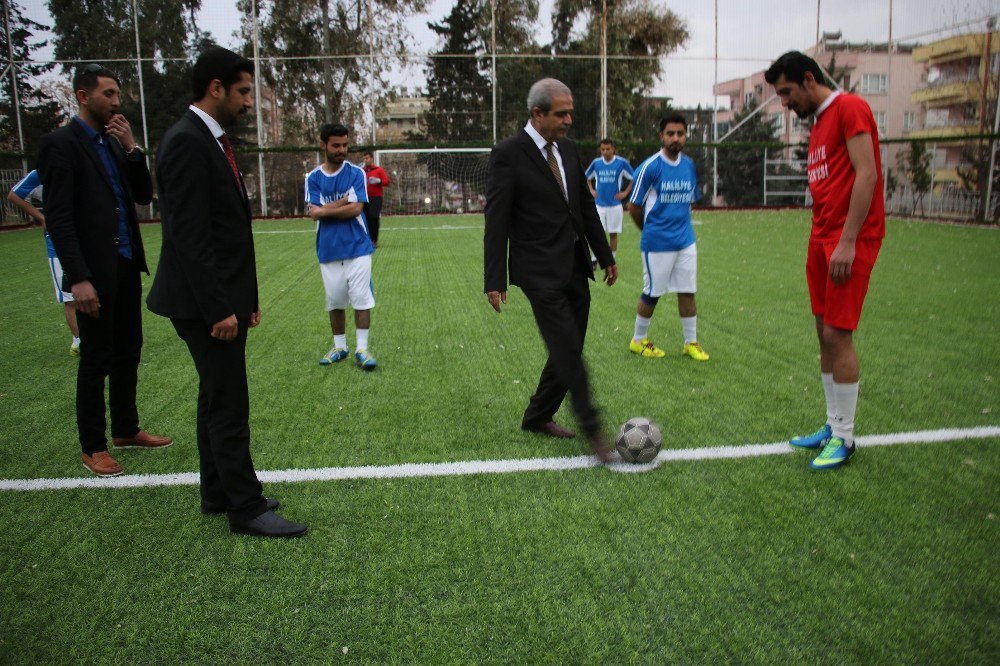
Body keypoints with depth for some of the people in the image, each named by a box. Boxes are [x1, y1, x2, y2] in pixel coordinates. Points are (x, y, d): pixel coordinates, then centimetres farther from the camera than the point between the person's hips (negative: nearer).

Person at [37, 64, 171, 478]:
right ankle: (93, 448, 14)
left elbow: (144, 195, 10)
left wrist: (131, 148, -3)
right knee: (96, 360, 1)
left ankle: (126, 431, 28)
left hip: (127, 265, 7)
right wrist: (79, 278, -20)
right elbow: (58, 218, -14)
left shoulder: (114, 143, 13)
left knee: (128, 352, 14)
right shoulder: (61, 143, -9)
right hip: (95, 272, -7)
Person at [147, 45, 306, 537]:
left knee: (217, 401, 17)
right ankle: (245, 508, 9)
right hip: (206, 303, -10)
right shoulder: (187, 142, -16)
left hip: (222, 300, 10)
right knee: (229, 407, -2)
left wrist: (244, 299, 16)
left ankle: (219, 493, 29)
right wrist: (218, 309, -22)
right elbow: (188, 236, -22)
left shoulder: (209, 140, 14)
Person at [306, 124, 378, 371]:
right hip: (328, 250, 2)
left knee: (361, 299, -3)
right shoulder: (313, 178, 5)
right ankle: (339, 347, 23)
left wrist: (324, 210, -7)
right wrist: (344, 201, -10)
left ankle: (361, 349, 4)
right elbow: (313, 213, -7)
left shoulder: (356, 173, 0)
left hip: (357, 247, -2)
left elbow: (356, 209, -11)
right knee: (334, 301, 10)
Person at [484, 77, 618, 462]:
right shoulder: (508, 154, -9)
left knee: (568, 351, 11)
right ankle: (592, 429, -1)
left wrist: (605, 256, 19)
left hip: (575, 268, 8)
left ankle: (537, 417, 27)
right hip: (540, 272, -7)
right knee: (568, 349, -11)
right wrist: (494, 281, -15)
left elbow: (586, 207, 19)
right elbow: (496, 220, -12)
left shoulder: (568, 150, 12)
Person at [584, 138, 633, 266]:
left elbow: (634, 178, 2)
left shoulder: (622, 163, -6)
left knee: (613, 234, 6)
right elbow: (587, 177, 19)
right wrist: (591, 190, 8)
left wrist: (625, 192, -3)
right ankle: (593, 260, 7)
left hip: (615, 204, -1)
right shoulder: (596, 163, 2)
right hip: (599, 204, 2)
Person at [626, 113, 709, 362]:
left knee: (687, 291, 8)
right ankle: (639, 340, 22)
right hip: (657, 243, -5)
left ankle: (691, 343, 19)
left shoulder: (689, 165, 7)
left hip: (685, 241, 5)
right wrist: (651, 230, 7)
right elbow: (633, 207, -5)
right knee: (652, 294, 4)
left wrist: (677, 224, 11)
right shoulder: (650, 167, -11)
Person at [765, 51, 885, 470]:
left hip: (850, 240, -9)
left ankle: (843, 439, 3)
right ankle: (833, 425, 18)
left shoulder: (850, 108, -7)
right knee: (825, 334, 9)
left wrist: (847, 243, -21)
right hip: (822, 240, 9)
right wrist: (819, 244, 12)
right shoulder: (818, 124, 20)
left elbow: (866, 175, -16)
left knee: (838, 334, -8)